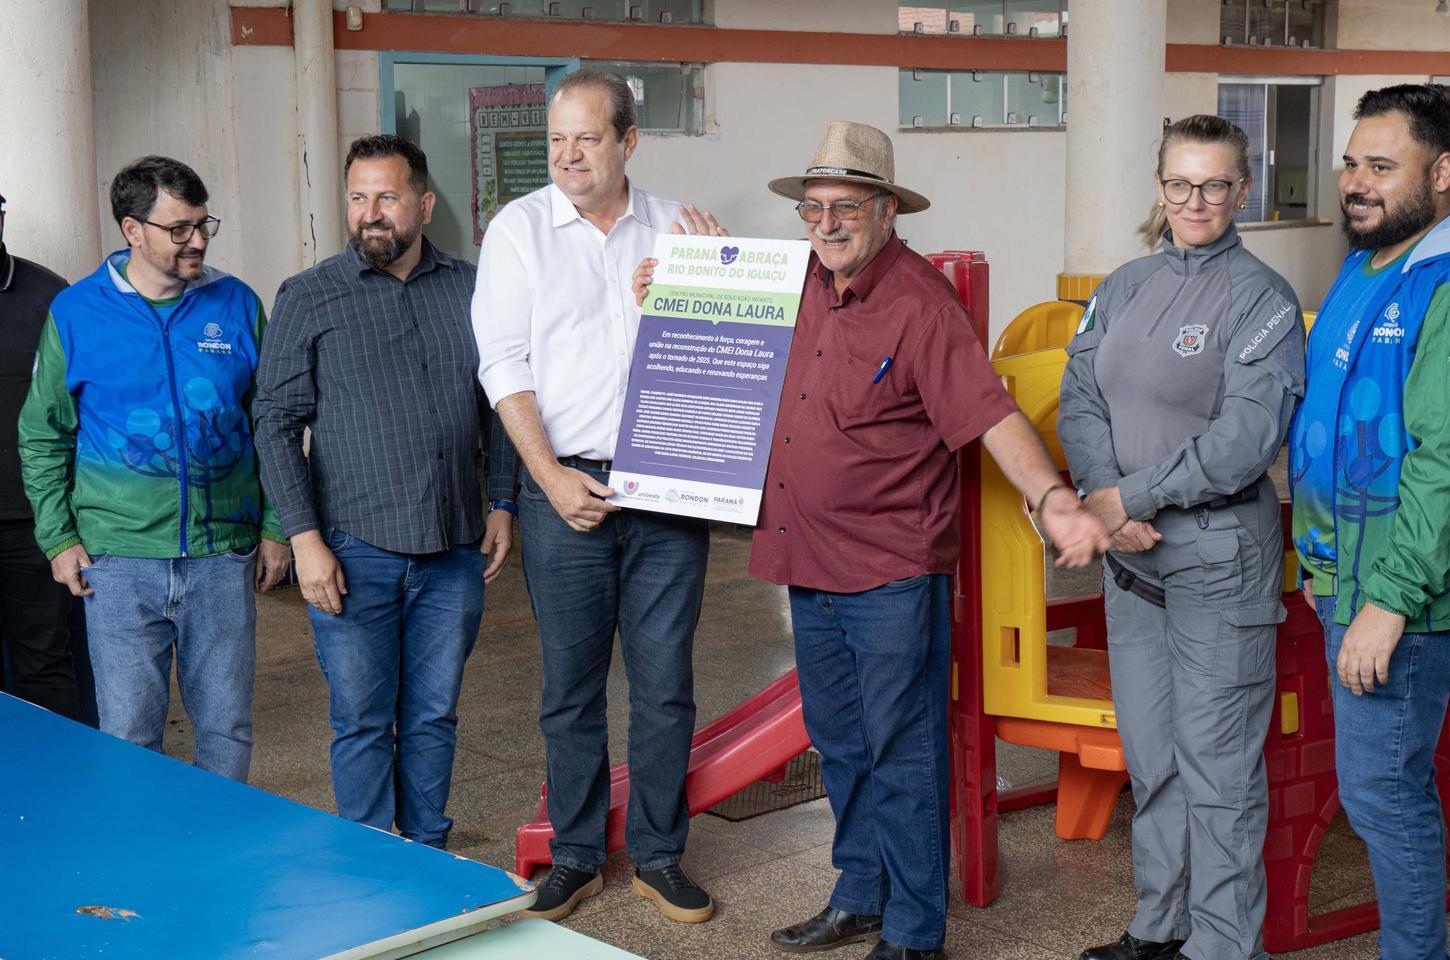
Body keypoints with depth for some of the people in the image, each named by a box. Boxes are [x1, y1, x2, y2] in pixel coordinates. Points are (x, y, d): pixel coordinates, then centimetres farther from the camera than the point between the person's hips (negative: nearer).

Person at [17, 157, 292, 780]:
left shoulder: (237, 305, 4)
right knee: (128, 734, 4)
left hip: (223, 554, 1)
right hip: (118, 560, -1)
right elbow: (42, 435, 7)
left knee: (227, 728, 8)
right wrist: (58, 538, 1)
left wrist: (275, 528, 6)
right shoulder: (75, 312, 0)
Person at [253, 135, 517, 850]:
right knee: (362, 723, 4)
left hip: (454, 549, 3)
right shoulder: (309, 298, -2)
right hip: (355, 550, -2)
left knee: (433, 717, 12)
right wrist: (306, 538, -10)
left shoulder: (469, 290, 7)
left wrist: (503, 505, 8)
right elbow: (276, 423, -3)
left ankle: (429, 857, 26)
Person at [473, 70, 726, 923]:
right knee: (571, 684, 6)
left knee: (665, 681, 6)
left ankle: (660, 854, 20)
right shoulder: (520, 228, 2)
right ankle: (576, 856, 21)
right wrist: (551, 477, -11)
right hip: (566, 487, -1)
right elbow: (503, 364, -2)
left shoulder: (674, 227, 8)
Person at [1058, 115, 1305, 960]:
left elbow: (1247, 437, -18)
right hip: (1132, 556, 6)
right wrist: (1103, 499, -13)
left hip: (1219, 557, -6)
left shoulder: (1262, 298, -9)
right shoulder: (1123, 288, 10)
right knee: (1148, 753, 15)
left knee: (1217, 761, 0)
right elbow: (1081, 401, 5)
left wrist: (1131, 496, -16)